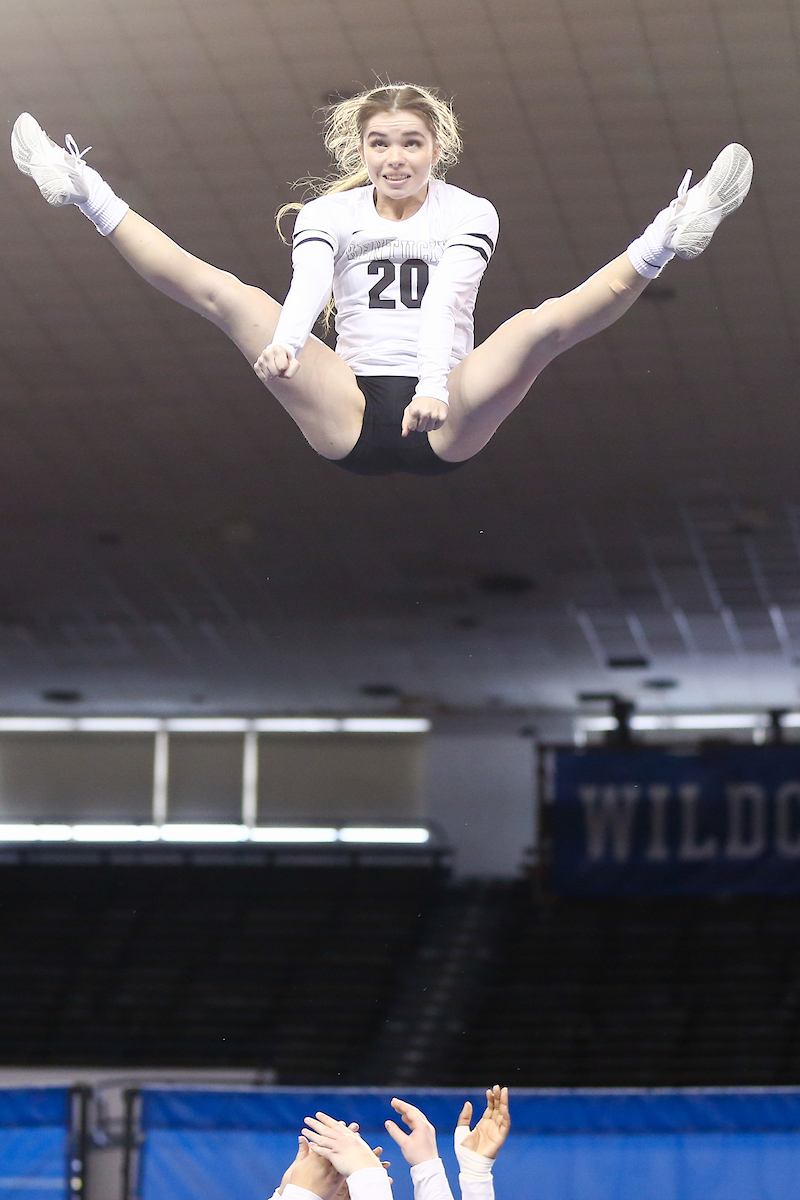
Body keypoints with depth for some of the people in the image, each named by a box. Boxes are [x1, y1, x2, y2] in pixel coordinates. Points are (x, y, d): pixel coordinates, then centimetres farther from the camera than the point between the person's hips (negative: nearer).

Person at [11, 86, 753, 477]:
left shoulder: (468, 214, 6)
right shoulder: (331, 213, 10)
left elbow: (445, 297, -16)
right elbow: (309, 280, -14)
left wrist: (435, 383, -37)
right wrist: (285, 342, -39)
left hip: (446, 420, -1)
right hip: (348, 417, 1)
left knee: (543, 324, -27)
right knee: (228, 297, -15)